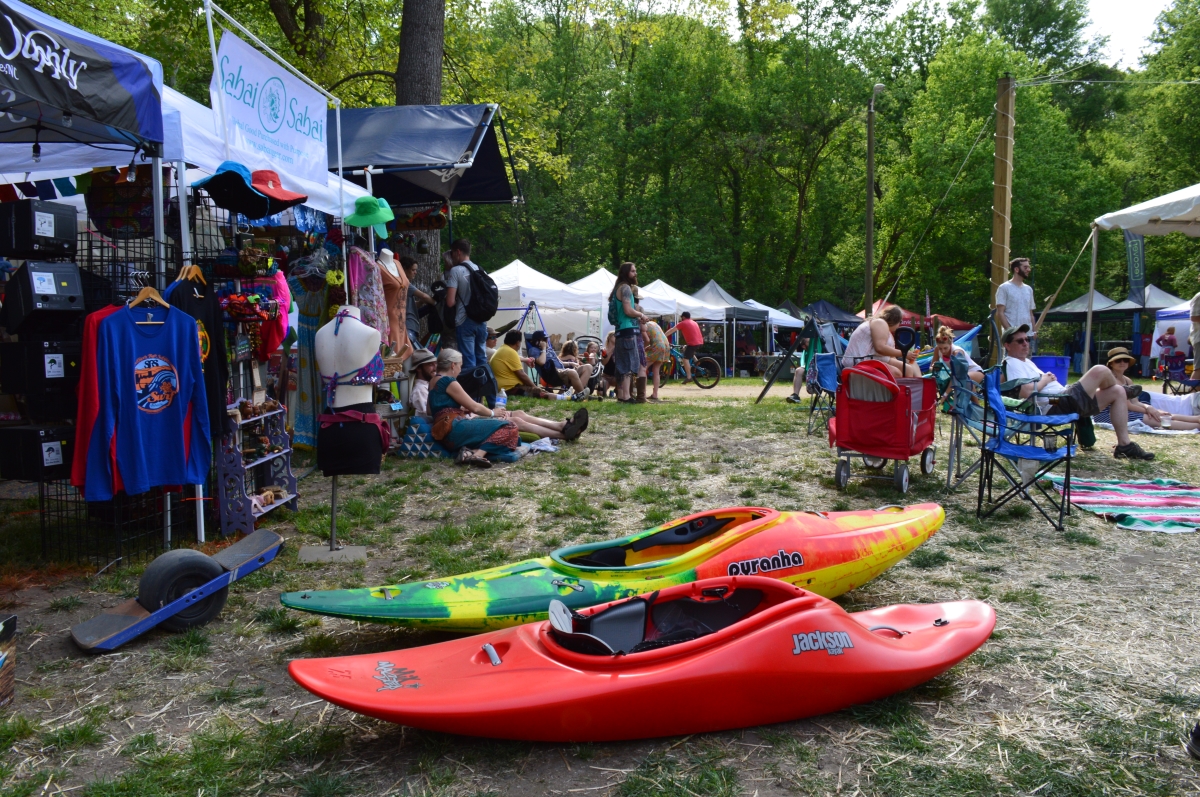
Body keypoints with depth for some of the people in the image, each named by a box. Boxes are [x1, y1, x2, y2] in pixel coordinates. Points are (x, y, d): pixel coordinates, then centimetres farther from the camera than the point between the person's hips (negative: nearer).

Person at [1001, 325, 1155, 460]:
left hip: (1064, 400, 12)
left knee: (1117, 392, 10)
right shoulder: (1012, 363, -12)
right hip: (1057, 407, -12)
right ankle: (1125, 389, 22)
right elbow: (1026, 392, -26)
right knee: (1100, 371, -16)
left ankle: (1124, 445, 7)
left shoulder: (1025, 362, 24)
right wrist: (1044, 380, -8)